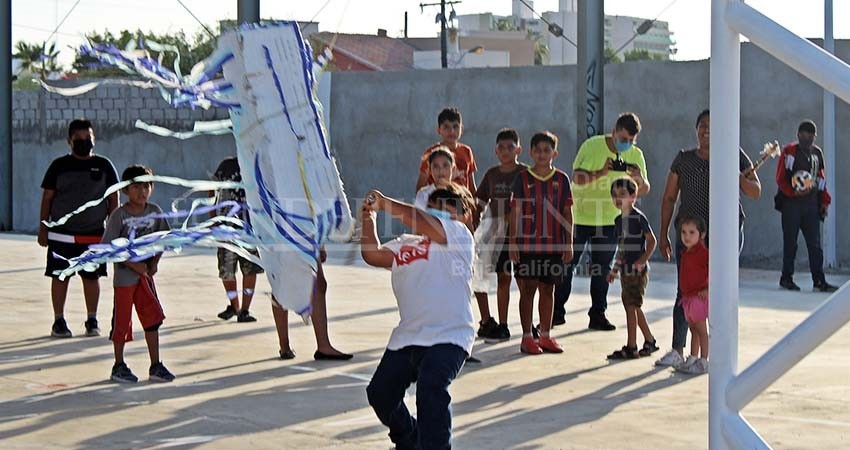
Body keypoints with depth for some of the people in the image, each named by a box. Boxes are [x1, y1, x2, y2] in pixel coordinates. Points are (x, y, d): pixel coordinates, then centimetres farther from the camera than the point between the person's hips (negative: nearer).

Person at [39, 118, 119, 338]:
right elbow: (47, 198, 6)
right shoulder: (59, 166, 3)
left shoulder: (104, 166, 5)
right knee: (60, 277, 2)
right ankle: (59, 321, 12)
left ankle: (92, 320, 17)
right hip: (62, 234, -1)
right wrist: (43, 228, 1)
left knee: (92, 277, 6)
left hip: (94, 235, 1)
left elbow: (113, 199, 8)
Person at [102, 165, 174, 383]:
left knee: (152, 318, 4)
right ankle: (119, 366, 18)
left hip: (145, 275, 4)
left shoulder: (155, 212, 1)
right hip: (125, 275, -4)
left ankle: (155, 366, 12)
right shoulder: (119, 215, -12)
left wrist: (154, 262, -4)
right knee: (122, 321, 4)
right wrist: (133, 264, -17)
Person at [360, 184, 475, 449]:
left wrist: (385, 203, -4)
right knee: (380, 394, 10)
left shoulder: (459, 235, 2)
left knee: (431, 388, -29)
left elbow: (418, 220, -13)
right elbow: (374, 255, 6)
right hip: (406, 337, 7)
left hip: (448, 337, -7)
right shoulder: (406, 245, 21)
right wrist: (368, 221, -3)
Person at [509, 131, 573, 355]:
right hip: (527, 244, -2)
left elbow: (567, 213, 8)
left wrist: (568, 244, 5)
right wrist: (513, 242, -5)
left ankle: (545, 336, 18)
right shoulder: (523, 179, 0)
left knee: (547, 289, 9)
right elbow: (515, 212, 0)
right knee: (528, 289, 0)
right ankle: (527, 337, 5)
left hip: (553, 244, 2)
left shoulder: (561, 180, 5)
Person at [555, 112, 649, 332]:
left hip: (610, 221, 3)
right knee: (566, 265, 2)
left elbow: (644, 190, 0)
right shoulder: (592, 146, -12)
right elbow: (577, 178, -18)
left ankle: (598, 315, 14)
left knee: (602, 270, 6)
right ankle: (557, 312, 11)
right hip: (579, 217, -3)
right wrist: (600, 173, -35)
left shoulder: (635, 155, -2)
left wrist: (640, 179, -23)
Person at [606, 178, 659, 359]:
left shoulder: (638, 217, -11)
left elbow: (652, 241, -12)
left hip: (638, 270, -8)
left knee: (631, 306, -8)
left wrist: (643, 260, -23)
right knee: (634, 307, 12)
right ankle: (650, 341, 23)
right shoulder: (619, 220, 12)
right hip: (625, 270, 8)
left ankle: (631, 347, -4)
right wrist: (615, 268, 20)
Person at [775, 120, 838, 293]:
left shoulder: (817, 153, 14)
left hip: (811, 204, 5)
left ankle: (819, 281, 2)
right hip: (791, 204, -4)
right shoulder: (789, 152, -2)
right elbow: (780, 178, -5)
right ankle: (786, 278, 10)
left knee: (815, 244, 1)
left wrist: (824, 201, 14)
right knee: (790, 242, 1)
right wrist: (793, 192, -20)